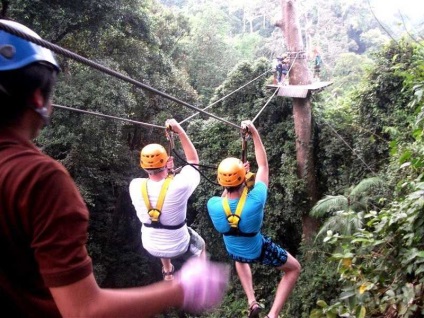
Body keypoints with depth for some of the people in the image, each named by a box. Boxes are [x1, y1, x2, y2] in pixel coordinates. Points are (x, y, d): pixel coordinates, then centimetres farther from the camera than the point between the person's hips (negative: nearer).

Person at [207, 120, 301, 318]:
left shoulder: (213, 205, -30)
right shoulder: (255, 200, -36)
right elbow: (263, 165, -20)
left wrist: (237, 173, -4)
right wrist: (254, 133, -17)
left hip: (234, 252, 3)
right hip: (259, 251, -3)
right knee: (294, 268, 22)